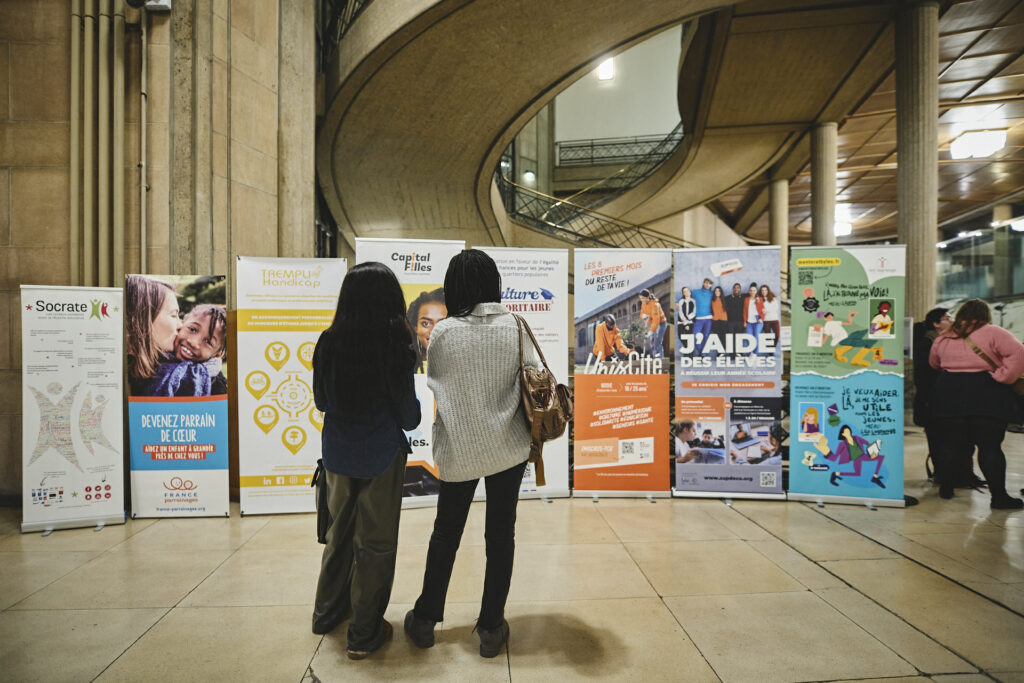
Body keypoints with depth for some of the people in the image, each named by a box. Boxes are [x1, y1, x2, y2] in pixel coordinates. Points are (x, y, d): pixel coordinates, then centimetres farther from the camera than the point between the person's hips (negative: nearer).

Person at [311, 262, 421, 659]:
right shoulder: (396, 345, -18)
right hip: (381, 455, -4)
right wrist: (411, 419, 11)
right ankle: (365, 634, 22)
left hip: (338, 452, 4)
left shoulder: (329, 343, -8)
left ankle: (327, 612, 39)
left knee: (340, 531, 23)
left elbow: (321, 402, 5)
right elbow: (409, 416, -11)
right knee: (375, 542, 10)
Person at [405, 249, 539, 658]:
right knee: (501, 534, 12)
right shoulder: (515, 327, -6)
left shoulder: (443, 333, -9)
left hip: (459, 448, 0)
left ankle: (425, 620, 29)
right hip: (508, 447, 1)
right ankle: (491, 628, 22)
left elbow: (434, 383, 3)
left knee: (446, 532, 16)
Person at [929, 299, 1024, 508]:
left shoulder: (942, 338, 9)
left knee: (950, 443, 10)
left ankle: (946, 487, 17)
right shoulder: (992, 333, -3)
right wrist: (1002, 377, -11)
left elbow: (933, 364, 22)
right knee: (990, 446, -1)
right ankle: (999, 496, 1)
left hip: (949, 394, 3)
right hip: (986, 395, -3)